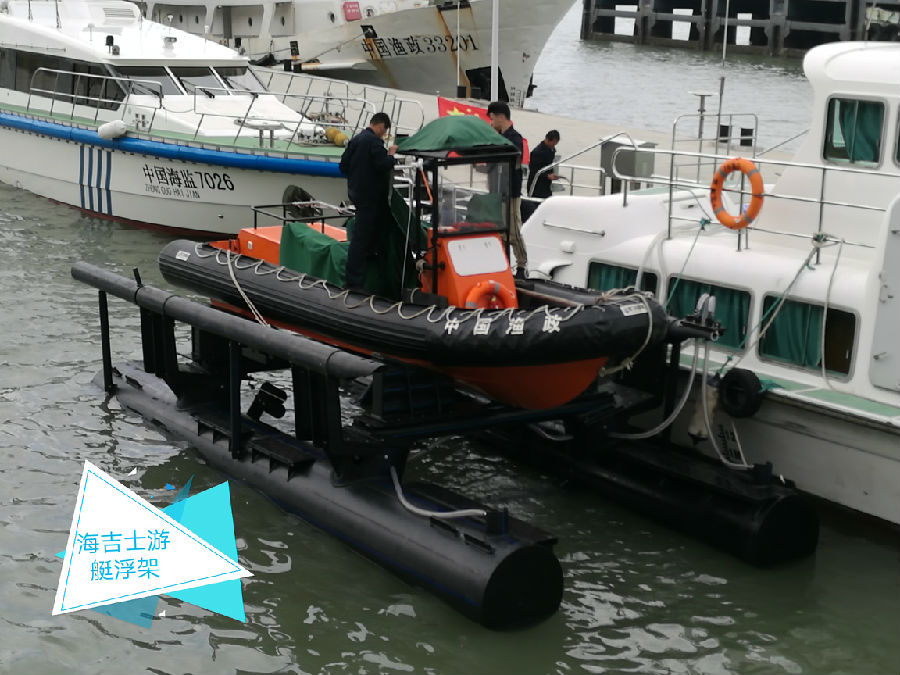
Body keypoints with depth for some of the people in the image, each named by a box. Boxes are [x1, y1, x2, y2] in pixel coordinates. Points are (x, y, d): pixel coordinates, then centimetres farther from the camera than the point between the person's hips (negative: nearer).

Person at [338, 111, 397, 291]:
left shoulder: (355, 140, 13)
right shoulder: (374, 141, -15)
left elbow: (343, 166, 16)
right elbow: (383, 166, -23)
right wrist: (391, 155, -6)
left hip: (356, 193, 9)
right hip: (370, 195, -9)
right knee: (361, 237, -7)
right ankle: (353, 280, -5)